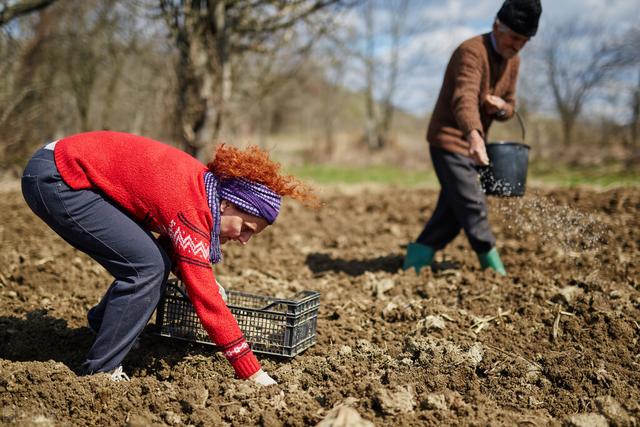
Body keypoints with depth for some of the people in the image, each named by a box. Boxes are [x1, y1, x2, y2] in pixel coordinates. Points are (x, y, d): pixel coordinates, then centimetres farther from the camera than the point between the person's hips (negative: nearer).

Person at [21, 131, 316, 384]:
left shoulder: (200, 183, 0)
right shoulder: (190, 208, -26)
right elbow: (207, 303, -26)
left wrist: (201, 276, 2)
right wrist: (254, 375, -22)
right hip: (54, 179, -9)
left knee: (157, 260, 7)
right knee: (147, 266, -15)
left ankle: (101, 323, 29)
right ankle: (101, 371, -3)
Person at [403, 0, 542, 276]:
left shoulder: (512, 61, 8)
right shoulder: (471, 51, -20)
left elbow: (509, 106, 16)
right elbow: (464, 98, -37)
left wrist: (501, 107, -10)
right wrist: (475, 135, -55)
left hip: (470, 145, 9)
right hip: (449, 140, -9)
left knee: (453, 211, 9)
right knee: (473, 206, -9)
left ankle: (415, 263, 16)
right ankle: (495, 270, 2)